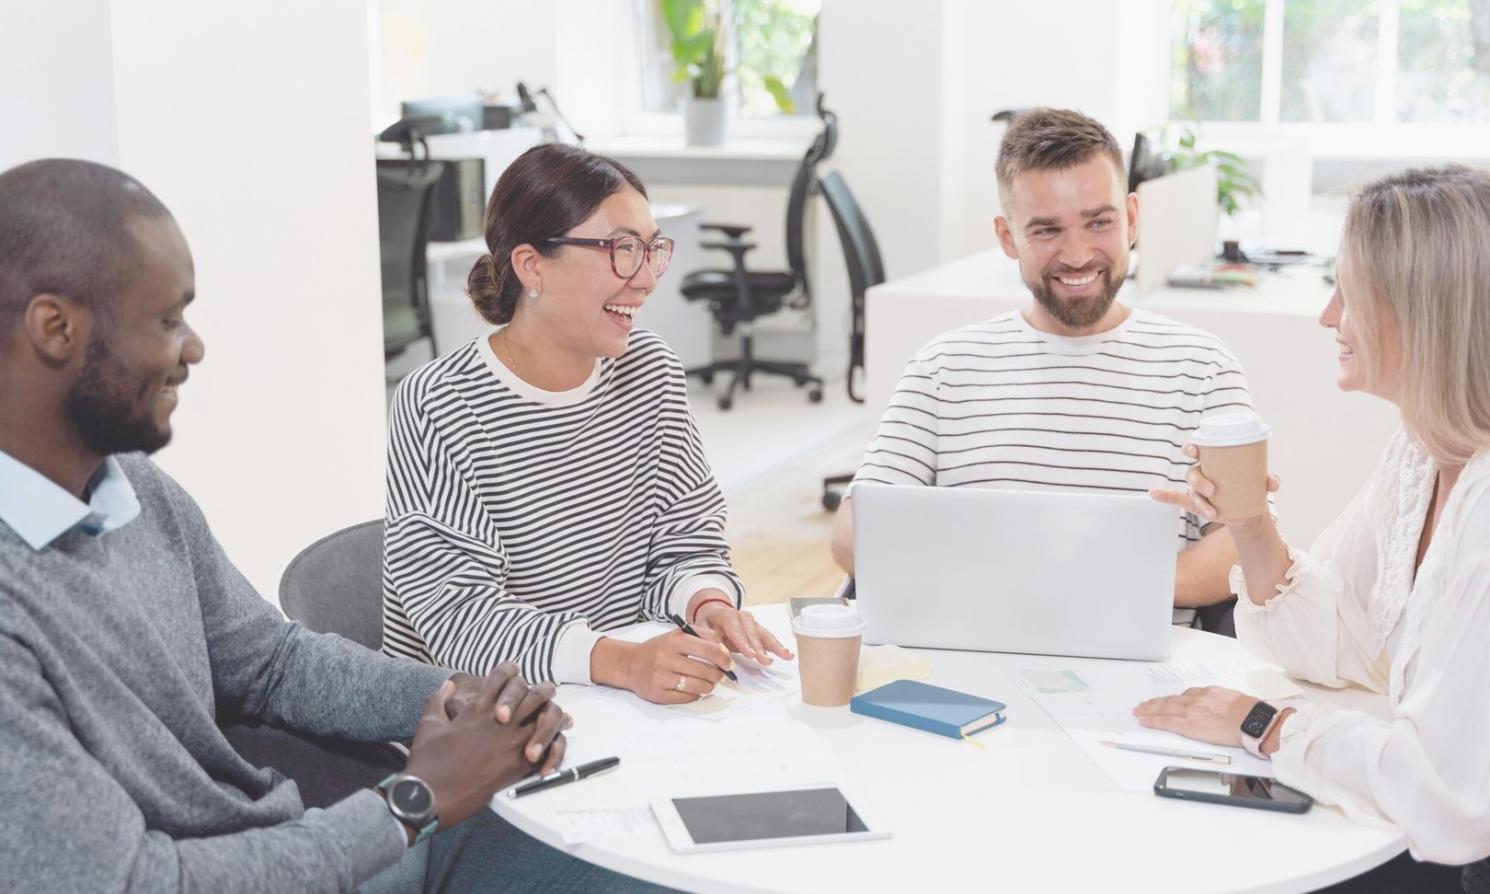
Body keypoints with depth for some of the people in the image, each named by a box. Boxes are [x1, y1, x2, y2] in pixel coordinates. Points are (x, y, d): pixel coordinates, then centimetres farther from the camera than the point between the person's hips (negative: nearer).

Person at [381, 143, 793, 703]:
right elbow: (459, 614, -18)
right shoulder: (438, 405, -13)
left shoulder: (650, 369, 6)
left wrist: (708, 603, -13)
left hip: (626, 706, 6)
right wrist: (620, 662, -32)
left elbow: (687, 536, 10)